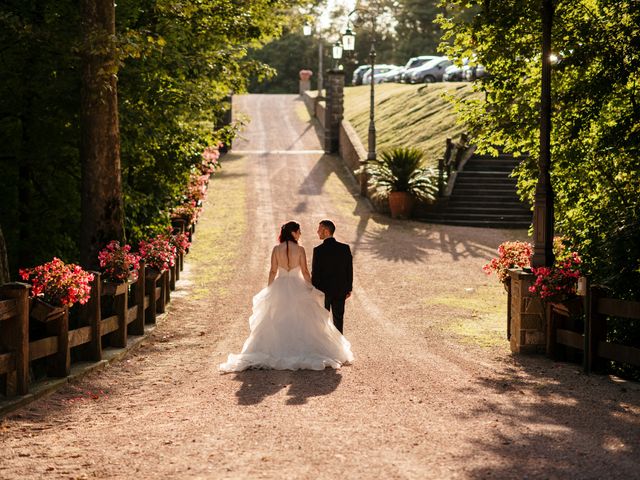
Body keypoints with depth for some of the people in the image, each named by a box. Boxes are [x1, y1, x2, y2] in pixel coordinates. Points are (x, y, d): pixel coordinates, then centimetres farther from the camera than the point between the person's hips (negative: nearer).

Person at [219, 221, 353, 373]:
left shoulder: (276, 249, -4)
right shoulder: (300, 249, -9)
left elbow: (273, 271, -1)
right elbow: (305, 272, -7)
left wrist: (269, 289, 8)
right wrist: (311, 287, 5)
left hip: (280, 286, 2)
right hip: (297, 288, -2)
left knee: (278, 322, 10)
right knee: (300, 321, 7)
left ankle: (277, 351, 9)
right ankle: (302, 350, 7)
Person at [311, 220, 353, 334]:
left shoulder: (319, 250, -18)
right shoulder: (345, 248, -5)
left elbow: (315, 273, -14)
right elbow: (350, 270, 1)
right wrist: (349, 289, 11)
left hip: (323, 290, -3)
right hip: (340, 290, 3)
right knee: (338, 318, 13)